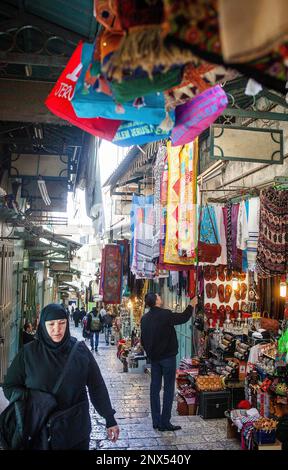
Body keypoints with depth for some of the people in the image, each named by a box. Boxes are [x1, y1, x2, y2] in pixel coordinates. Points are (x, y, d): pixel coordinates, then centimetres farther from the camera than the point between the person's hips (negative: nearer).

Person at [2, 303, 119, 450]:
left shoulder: (80, 350, -6)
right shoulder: (29, 352, -8)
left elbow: (97, 386, -2)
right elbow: (9, 386, -2)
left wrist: (110, 418, -2)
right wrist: (34, 398, -18)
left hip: (77, 428, 1)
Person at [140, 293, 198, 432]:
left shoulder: (144, 318, 2)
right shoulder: (165, 315, -19)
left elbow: (143, 339, 10)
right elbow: (183, 318, -5)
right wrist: (192, 305, 9)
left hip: (153, 357, 6)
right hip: (167, 357, -6)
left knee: (155, 388, 11)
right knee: (168, 389, 2)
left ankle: (156, 421, 18)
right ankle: (165, 423, 5)